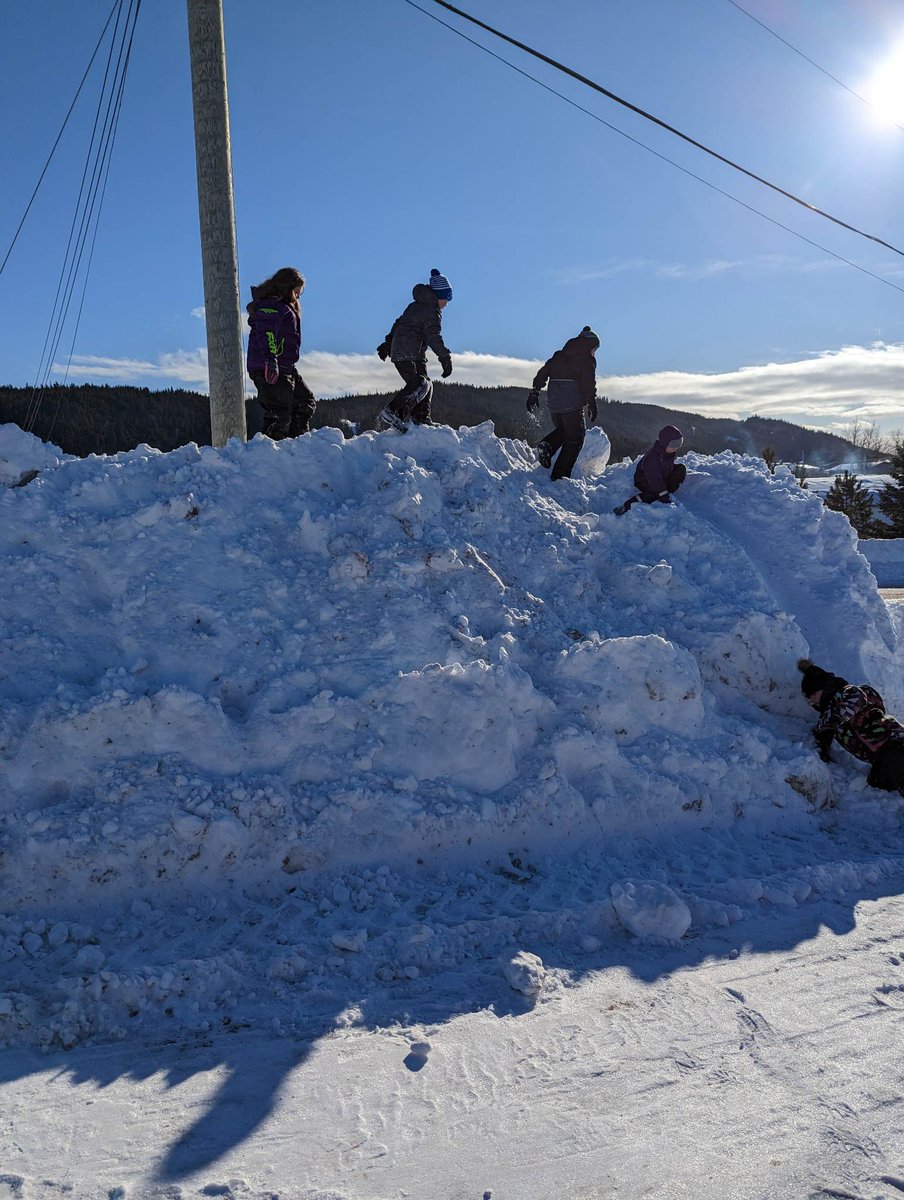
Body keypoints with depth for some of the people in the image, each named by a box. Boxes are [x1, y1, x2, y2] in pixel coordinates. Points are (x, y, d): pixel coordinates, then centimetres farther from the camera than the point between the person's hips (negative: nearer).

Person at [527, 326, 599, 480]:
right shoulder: (587, 359, 1)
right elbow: (589, 382, -10)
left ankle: (547, 445, -3)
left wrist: (534, 393, 14)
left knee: (562, 430, 28)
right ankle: (560, 475, -3)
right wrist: (592, 404, -8)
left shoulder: (558, 356, 19)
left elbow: (542, 373, 13)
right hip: (573, 404, -6)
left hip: (553, 402, 6)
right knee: (575, 438, 4)